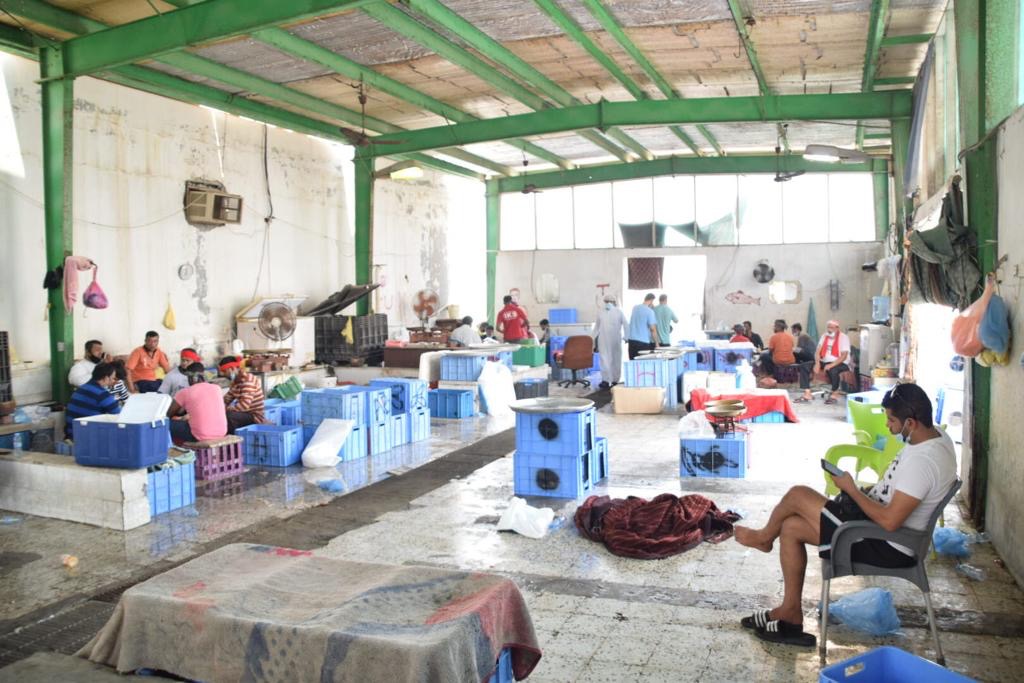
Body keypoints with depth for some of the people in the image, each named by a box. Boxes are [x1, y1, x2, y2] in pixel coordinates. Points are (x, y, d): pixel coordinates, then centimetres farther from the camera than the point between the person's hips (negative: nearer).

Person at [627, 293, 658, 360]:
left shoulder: (635, 308, 9)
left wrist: (651, 306, 24)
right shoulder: (650, 311, -9)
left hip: (631, 340, 6)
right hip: (643, 341, -6)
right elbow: (653, 328, -12)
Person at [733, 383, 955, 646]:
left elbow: (889, 521, -30)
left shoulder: (923, 460, -30)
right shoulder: (934, 435, 2)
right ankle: (790, 612, 16)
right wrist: (865, 490, 6)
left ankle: (764, 536, 22)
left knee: (797, 495, -11)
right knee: (791, 527, 5)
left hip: (887, 546, -10)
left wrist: (851, 489, -17)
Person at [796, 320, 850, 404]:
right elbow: (817, 351, 5)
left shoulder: (843, 337, -8)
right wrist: (817, 363, -14)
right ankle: (807, 394, -15)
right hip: (824, 362, 7)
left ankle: (833, 394, -13)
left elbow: (844, 356, -17)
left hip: (840, 363, -6)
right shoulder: (824, 336, 10)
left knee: (832, 370, -41)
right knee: (804, 366, -10)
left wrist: (831, 365, -28)